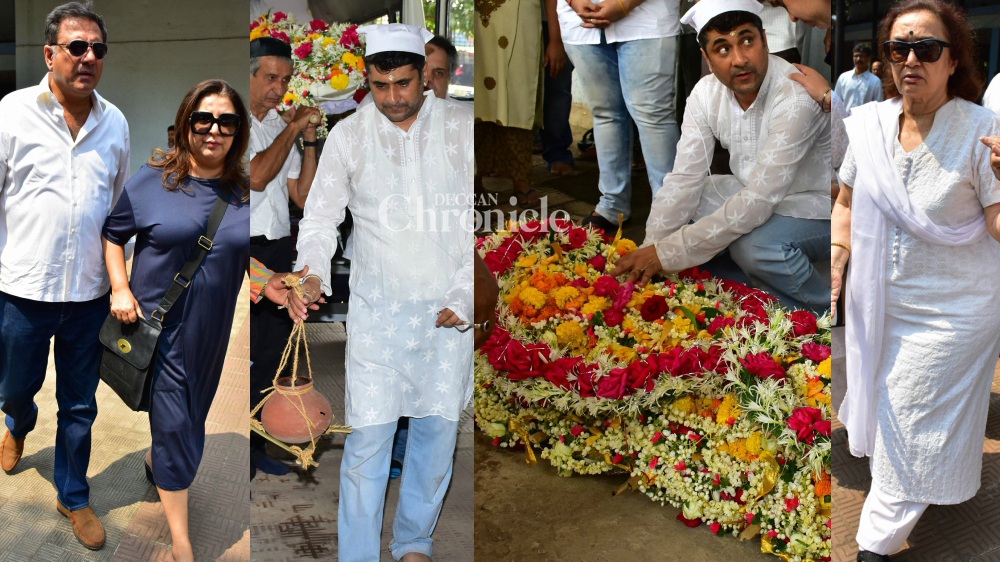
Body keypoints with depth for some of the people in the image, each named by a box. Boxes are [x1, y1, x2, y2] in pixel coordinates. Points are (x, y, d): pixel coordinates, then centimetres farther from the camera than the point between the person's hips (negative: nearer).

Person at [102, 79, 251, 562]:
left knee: (191, 416, 19)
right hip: (157, 322, -3)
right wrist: (120, 288, -7)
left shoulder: (245, 193, -2)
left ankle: (155, 461, 52)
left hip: (210, 329, 3)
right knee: (173, 422, 0)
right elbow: (112, 233, 4)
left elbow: (256, 262, 5)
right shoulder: (152, 181, -7)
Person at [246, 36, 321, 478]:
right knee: (246, 355, -4)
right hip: (245, 252, -7)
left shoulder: (280, 125, 14)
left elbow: (303, 196, 11)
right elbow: (257, 177, -20)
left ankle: (254, 446, 25)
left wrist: (309, 141, 2)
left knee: (273, 353, 11)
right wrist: (292, 130, -12)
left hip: (278, 251, 7)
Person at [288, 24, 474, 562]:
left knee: (438, 428, 12)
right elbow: (321, 215, 3)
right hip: (376, 310, -1)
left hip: (448, 310, 1)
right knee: (367, 436, -4)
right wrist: (311, 273, -16)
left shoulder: (463, 126, -2)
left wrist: (465, 295, -7)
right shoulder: (349, 135, 0)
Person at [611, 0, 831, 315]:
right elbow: (684, 177, -11)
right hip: (756, 196, 7)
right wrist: (649, 252, -22)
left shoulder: (797, 96, -30)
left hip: (816, 206, -7)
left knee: (753, 245, -34)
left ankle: (822, 313, -4)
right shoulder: (706, 93, -9)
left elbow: (758, 202, -34)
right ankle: (760, 290, 3)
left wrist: (666, 253, -34)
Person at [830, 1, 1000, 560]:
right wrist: (835, 259, -2)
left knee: (913, 435, 4)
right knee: (883, 411, 21)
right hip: (878, 302, 5)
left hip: (952, 311, -5)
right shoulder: (867, 123, -3)